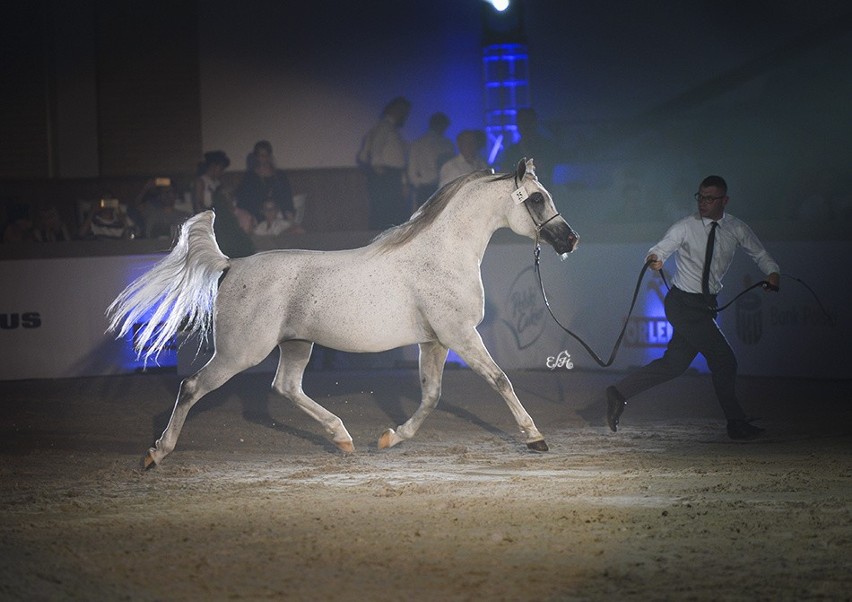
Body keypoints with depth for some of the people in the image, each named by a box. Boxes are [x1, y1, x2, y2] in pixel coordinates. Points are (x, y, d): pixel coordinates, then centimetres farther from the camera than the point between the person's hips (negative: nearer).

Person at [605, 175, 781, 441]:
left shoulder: (736, 229, 2)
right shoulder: (686, 227, -11)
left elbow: (759, 254, 14)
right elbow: (661, 248, -21)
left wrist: (772, 272, -6)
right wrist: (654, 259, -46)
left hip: (706, 304, 6)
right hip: (684, 303, -6)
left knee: (675, 363, 5)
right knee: (723, 358, -8)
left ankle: (620, 392, 13)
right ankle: (737, 423, 4)